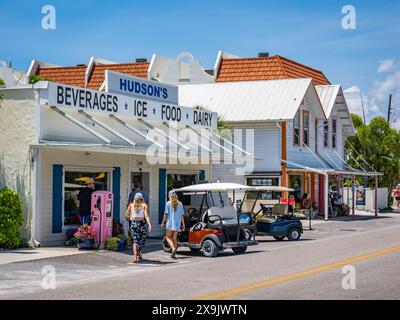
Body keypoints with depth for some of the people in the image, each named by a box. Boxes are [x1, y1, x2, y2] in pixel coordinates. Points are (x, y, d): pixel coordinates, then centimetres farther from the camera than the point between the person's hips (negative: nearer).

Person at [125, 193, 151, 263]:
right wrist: (149, 224, -18)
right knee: (141, 240, 16)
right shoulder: (144, 206, -1)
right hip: (142, 223, -1)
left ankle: (135, 256, -17)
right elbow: (146, 216, -12)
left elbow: (127, 214, 1)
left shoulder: (131, 205, 3)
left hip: (134, 223, 1)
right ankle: (139, 255, 26)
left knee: (135, 241, -1)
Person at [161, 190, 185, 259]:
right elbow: (182, 215, 5)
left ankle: (173, 248, -14)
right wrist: (183, 224, 11)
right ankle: (174, 253, 9)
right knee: (174, 238, 12)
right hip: (177, 224, 3)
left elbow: (166, 214, -8)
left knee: (168, 237, 10)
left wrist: (162, 222, 0)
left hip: (170, 223, -3)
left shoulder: (168, 203, -5)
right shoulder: (180, 204, 5)